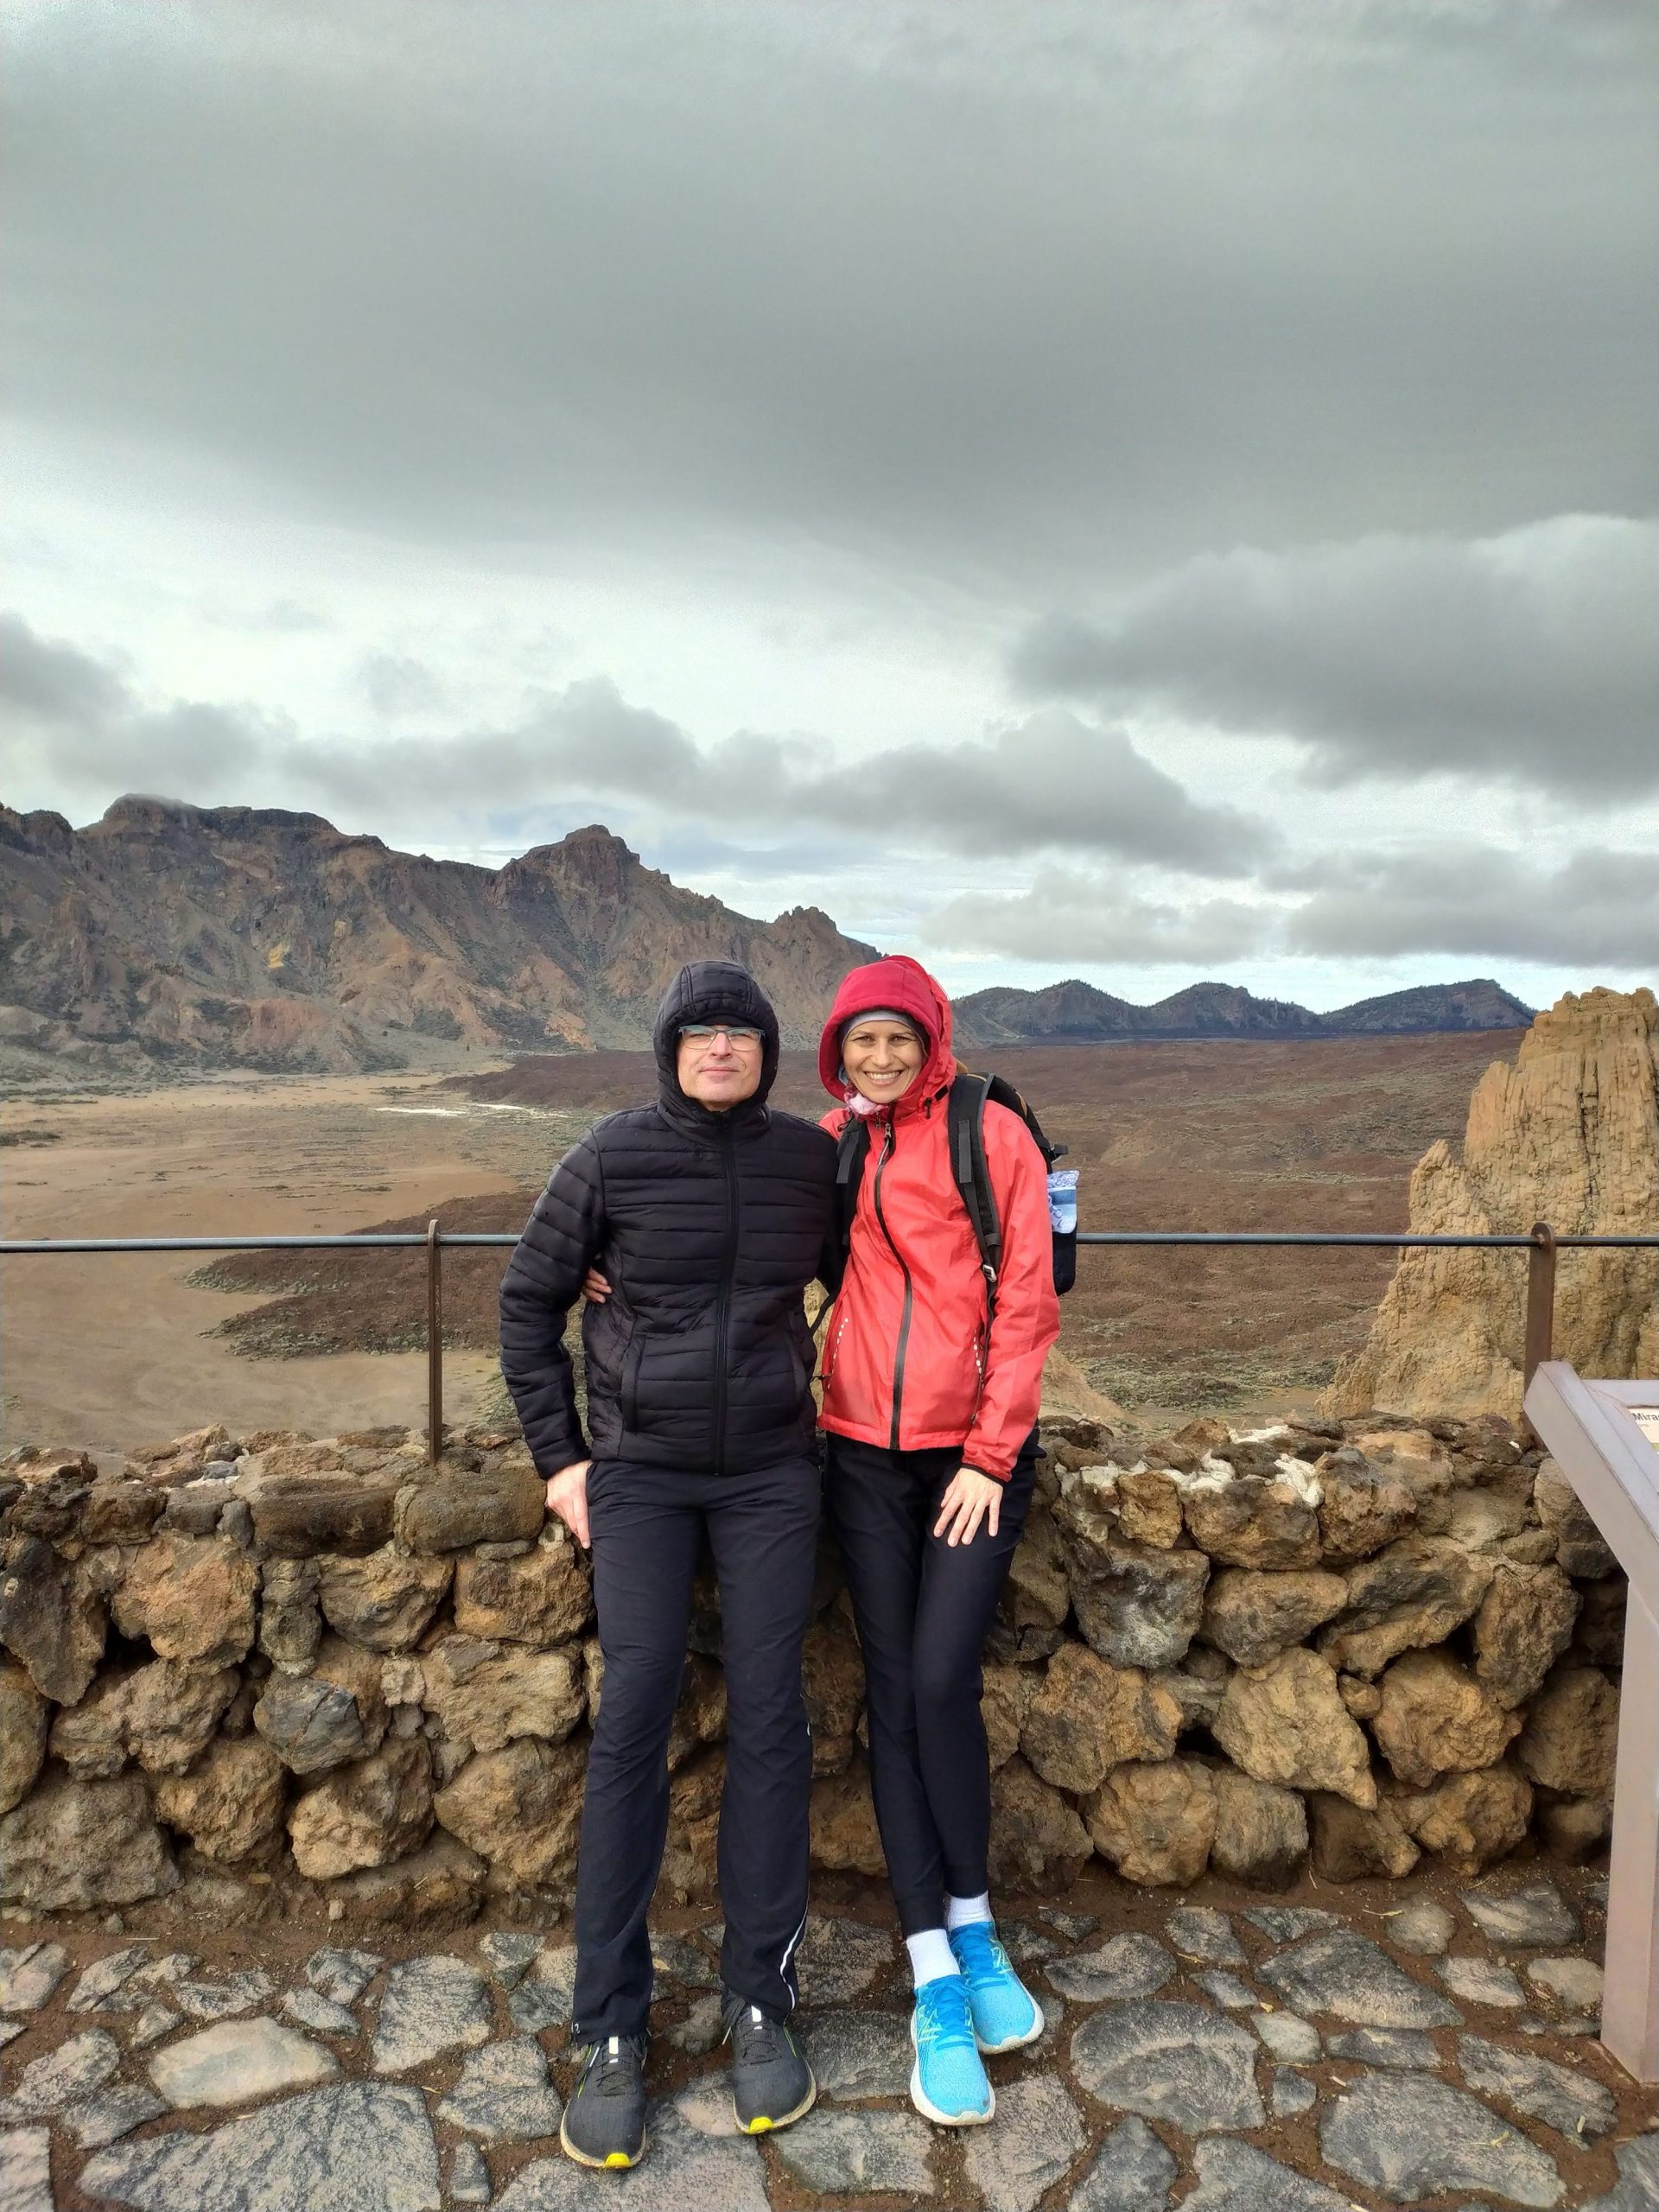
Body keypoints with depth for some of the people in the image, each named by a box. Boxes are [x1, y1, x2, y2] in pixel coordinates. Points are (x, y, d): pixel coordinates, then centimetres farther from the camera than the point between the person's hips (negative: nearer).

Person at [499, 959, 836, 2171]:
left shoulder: (813, 1157, -3)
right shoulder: (611, 1156, -9)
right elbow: (530, 1299, 1)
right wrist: (558, 1455, -2)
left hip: (772, 1472, 2)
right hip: (640, 1472, -1)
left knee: (770, 1716, 2)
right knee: (634, 1719, -5)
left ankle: (761, 2003, 19)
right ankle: (613, 2034, 11)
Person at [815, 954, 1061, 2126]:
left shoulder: (993, 1135, -5)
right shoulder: (830, 1145, 6)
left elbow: (1025, 1305, -7)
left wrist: (988, 1456, -8)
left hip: (978, 1452, -3)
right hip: (865, 1452, 3)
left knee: (943, 1682, -9)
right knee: (893, 1695, 4)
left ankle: (973, 1927, 19)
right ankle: (939, 1982, 17)